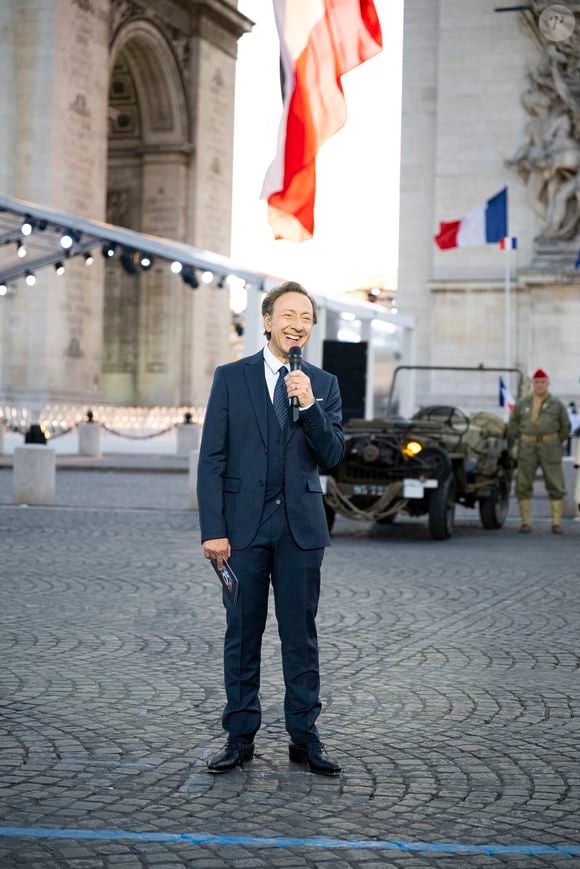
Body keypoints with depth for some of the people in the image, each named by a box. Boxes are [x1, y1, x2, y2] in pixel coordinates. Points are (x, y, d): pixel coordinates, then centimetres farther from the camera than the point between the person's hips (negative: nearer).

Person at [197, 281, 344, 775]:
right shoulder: (231, 378, 3)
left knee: (301, 635, 5)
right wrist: (212, 529, -8)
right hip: (244, 525, -1)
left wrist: (309, 405, -15)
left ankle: (305, 738, 12)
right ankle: (240, 737, 14)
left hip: (301, 527, 1)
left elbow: (332, 456, -1)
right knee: (243, 633, 5)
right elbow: (212, 459, -1)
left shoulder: (323, 385, 8)